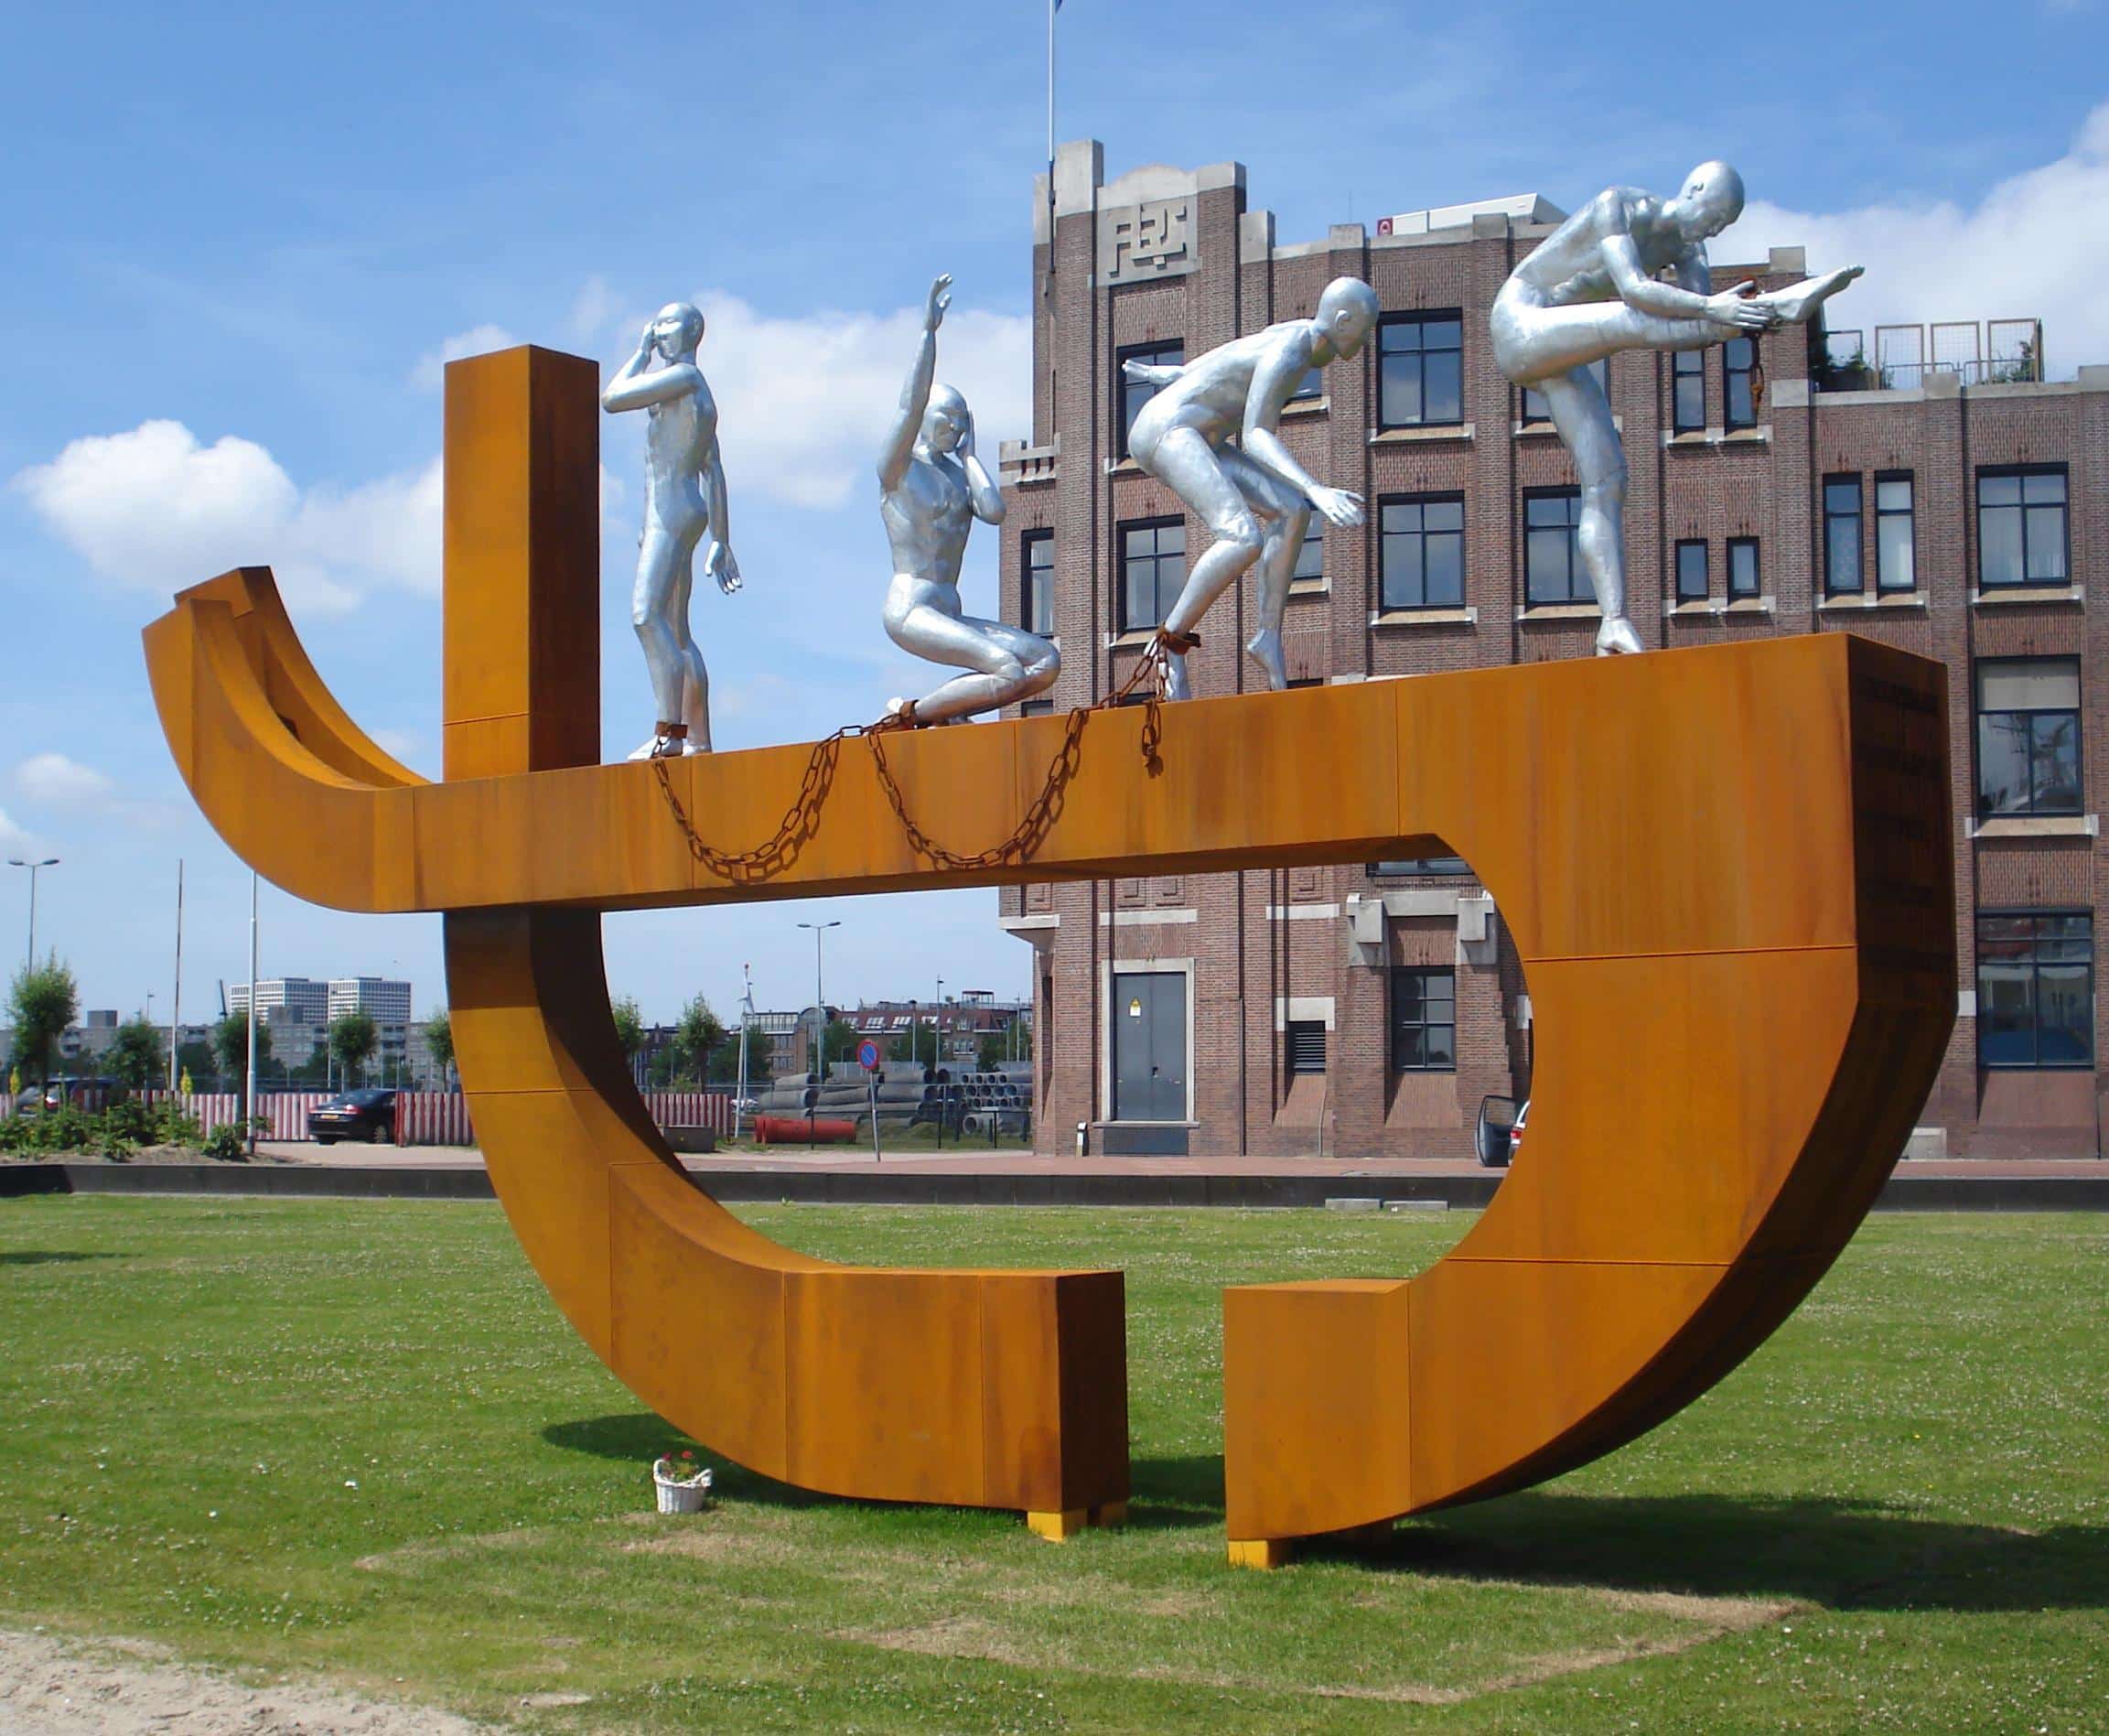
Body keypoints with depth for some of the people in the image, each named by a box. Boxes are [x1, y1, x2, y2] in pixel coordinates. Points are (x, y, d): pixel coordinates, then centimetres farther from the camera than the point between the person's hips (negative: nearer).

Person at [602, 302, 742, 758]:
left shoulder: (684, 376, -6)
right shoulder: (699, 394, 24)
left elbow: (611, 399, -7)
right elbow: (713, 472, 25)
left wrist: (642, 353, 7)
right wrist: (720, 540, 25)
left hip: (674, 510, -11)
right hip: (666, 516, 11)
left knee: (647, 614, -22)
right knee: (676, 632, 9)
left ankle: (669, 731, -31)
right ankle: (698, 742, 9)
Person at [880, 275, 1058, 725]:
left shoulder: (957, 473, 20)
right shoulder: (898, 468, 1)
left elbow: (993, 512, 2)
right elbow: (912, 405, -15)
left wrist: (968, 453, 11)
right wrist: (929, 329, -18)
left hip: (949, 616, 8)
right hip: (910, 610, -8)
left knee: (1046, 663, -5)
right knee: (1009, 671, -24)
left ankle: (942, 712, 1)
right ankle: (910, 715, -7)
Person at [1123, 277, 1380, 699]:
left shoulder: (1297, 335, 13)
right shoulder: (1287, 355, -18)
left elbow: (1216, 364, 27)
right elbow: (1256, 435, -28)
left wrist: (1162, 375, 45)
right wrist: (1316, 490, -39)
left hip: (1190, 439, 10)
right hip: (1167, 431, -10)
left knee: (1291, 511, -4)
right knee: (1244, 537, -26)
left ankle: (1268, 636, -3)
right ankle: (1171, 642, -16)